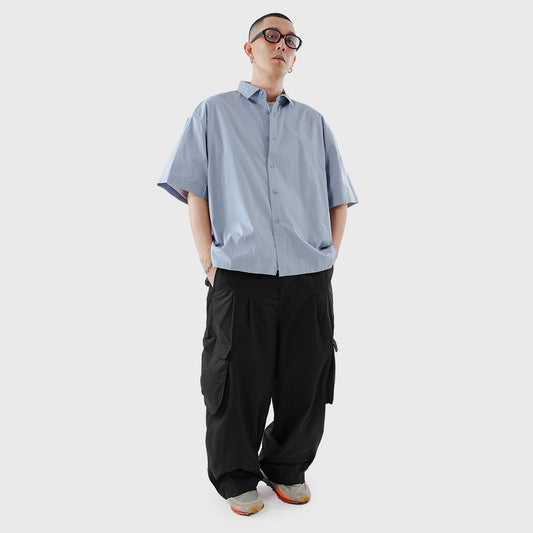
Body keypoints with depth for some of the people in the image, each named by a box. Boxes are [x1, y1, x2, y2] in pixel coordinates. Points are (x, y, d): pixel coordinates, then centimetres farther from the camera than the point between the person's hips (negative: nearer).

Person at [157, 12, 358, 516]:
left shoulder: (313, 121, 19)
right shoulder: (215, 112, 12)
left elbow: (339, 198, 19)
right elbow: (194, 191, 5)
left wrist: (330, 258, 7)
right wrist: (208, 260, -5)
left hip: (309, 275, 3)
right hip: (240, 271, -2)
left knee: (305, 381, 6)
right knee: (238, 382, 3)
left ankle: (288, 469, 28)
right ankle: (236, 478, 23)